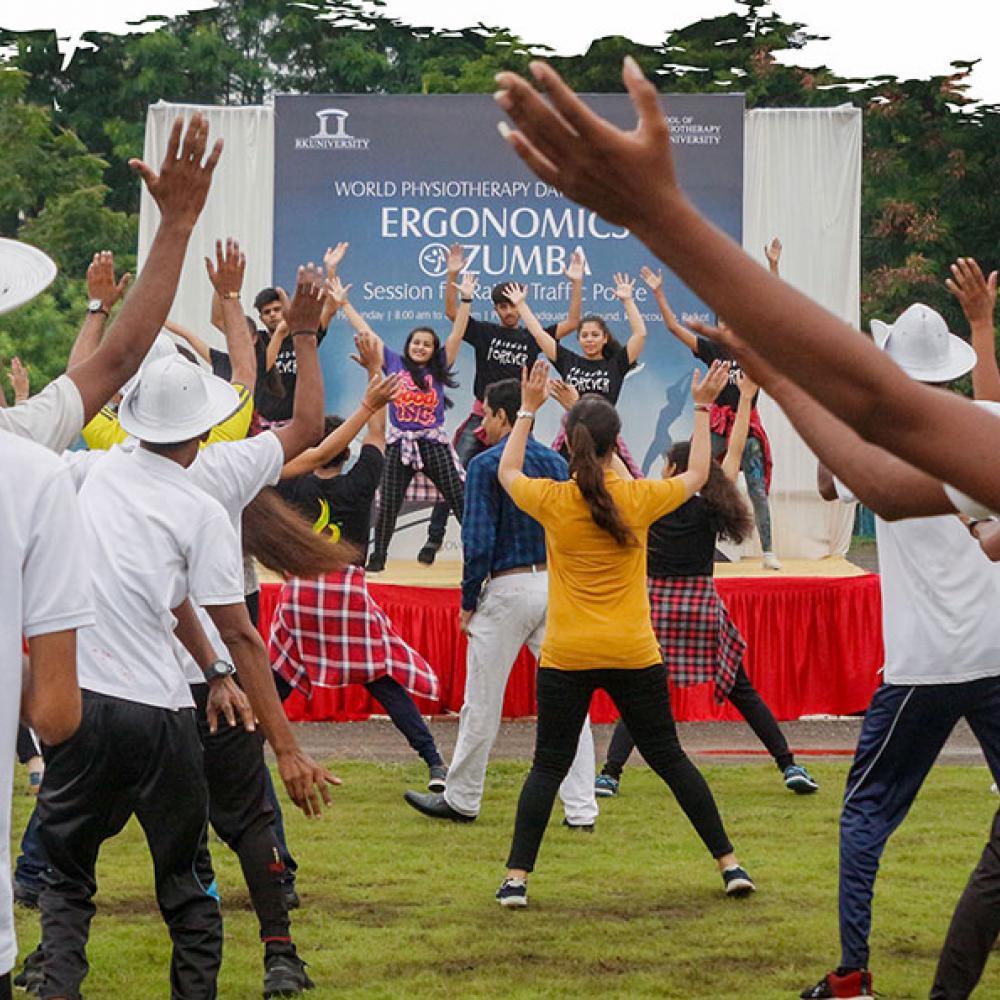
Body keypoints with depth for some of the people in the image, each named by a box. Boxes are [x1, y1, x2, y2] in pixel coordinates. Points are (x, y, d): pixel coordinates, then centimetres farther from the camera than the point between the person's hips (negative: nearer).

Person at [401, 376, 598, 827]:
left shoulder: (486, 465, -7)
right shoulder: (556, 463, 10)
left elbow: (479, 541, -13)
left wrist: (468, 603, -4)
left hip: (508, 588, -5)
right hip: (559, 585, 5)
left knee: (481, 704, 7)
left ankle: (461, 799, 18)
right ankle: (580, 810, 1)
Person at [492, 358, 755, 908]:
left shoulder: (552, 502, -7)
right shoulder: (640, 498, -7)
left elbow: (507, 471, 15)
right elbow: (697, 474, 13)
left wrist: (527, 410, 22)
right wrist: (702, 409, 21)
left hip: (566, 657, 0)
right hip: (633, 656, 1)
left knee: (548, 767, 6)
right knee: (669, 758, 11)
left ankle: (516, 878, -3)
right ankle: (729, 864, 14)